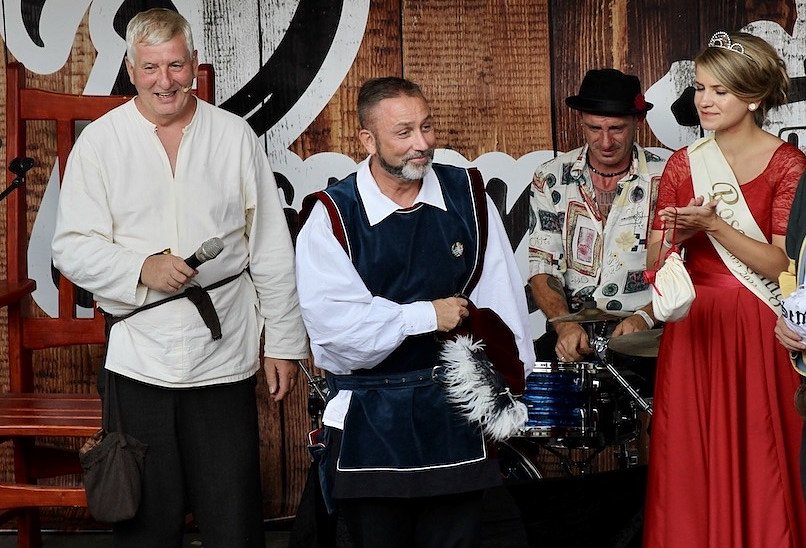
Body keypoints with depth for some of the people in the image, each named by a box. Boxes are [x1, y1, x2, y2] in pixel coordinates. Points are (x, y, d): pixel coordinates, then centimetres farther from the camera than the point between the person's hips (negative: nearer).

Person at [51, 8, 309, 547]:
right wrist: (142, 268, -17)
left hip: (224, 356, 0)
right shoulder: (100, 141, 1)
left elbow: (271, 251, 6)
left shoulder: (235, 136, 4)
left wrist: (285, 342, 6)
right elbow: (72, 246, 0)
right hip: (139, 356, 0)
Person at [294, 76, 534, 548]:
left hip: (456, 406, 2)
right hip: (369, 418, -2)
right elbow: (332, 320, -19)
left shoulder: (468, 195, 0)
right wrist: (426, 316, -14)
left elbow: (501, 296, 2)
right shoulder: (333, 215, -11)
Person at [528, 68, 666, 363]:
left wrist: (645, 317, -19)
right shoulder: (551, 179, 4)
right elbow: (542, 265, 2)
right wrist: (564, 324, -15)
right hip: (573, 326, 2)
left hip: (646, 331, -1)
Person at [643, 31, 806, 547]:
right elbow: (655, 262, 8)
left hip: (758, 331, -3)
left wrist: (712, 224, -18)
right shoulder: (683, 164, 9)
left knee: (757, 465, 0)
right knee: (691, 467, 3)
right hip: (694, 329, 3)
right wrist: (676, 233, -13)